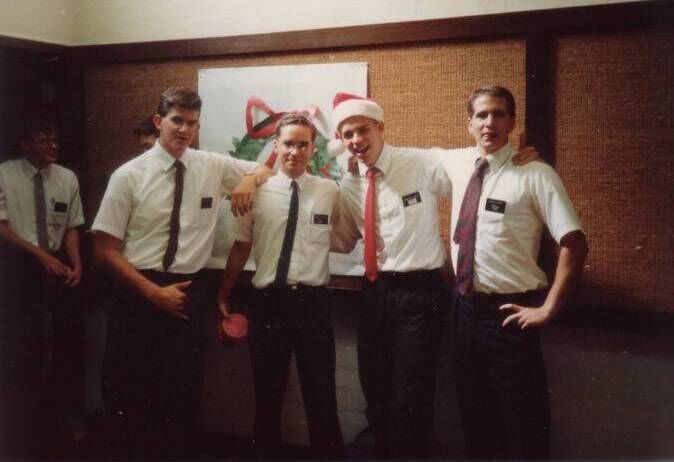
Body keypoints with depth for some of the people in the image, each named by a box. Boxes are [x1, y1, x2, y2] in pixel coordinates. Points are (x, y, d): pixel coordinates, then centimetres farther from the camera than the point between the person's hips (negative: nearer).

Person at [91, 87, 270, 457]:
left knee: (185, 395, 11)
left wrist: (250, 179, -8)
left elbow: (269, 169, 16)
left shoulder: (213, 166, 2)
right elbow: (105, 250, -5)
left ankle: (178, 451, 30)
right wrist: (155, 292, -13)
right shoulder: (129, 175, -5)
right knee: (134, 395, 8)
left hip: (188, 292, 2)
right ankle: (138, 450, 30)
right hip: (139, 294, -2)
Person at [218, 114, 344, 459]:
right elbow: (241, 248, 6)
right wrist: (223, 296, 8)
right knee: (267, 393, 16)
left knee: (321, 394, 10)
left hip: (312, 302, -1)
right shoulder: (257, 192, 1)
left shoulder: (330, 192, 0)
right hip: (267, 301, 1)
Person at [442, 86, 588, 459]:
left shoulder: (535, 174, -14)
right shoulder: (457, 164, 4)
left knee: (521, 421, 7)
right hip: (464, 306, 6)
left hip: (509, 311, -5)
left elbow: (574, 245, -16)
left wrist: (548, 309, -15)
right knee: (475, 413, 19)